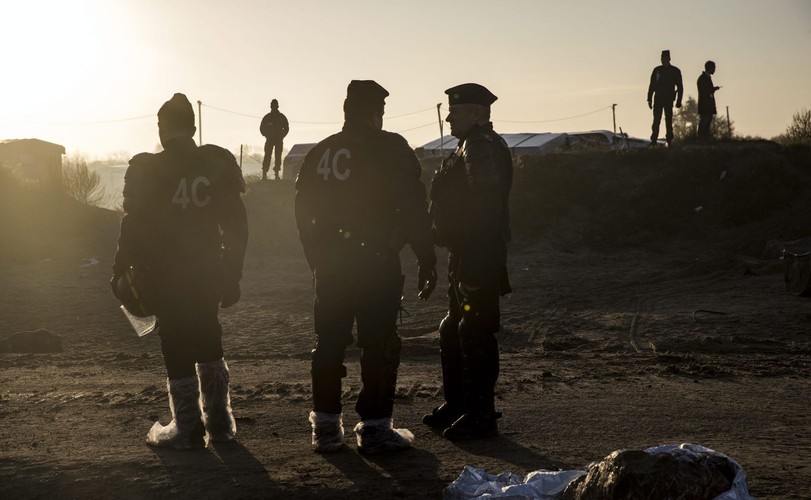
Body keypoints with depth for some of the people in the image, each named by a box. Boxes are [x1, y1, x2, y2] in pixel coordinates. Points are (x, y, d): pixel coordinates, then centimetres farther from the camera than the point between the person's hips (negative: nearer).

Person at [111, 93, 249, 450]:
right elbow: (235, 224, 2)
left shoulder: (147, 169, -9)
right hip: (208, 275, 4)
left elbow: (134, 224, -10)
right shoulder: (217, 164, 1)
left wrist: (121, 270, 2)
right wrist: (232, 275, 10)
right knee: (208, 340, 16)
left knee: (177, 346, 3)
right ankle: (219, 423, 22)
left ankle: (187, 428, 8)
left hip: (165, 276, -4)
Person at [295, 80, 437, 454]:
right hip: (376, 264, -5)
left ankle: (326, 427, 17)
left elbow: (304, 212, 13)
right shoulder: (391, 148, -6)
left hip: (329, 265, 5)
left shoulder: (320, 152, 9)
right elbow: (413, 210, -10)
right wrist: (427, 262, -5)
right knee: (378, 345, 1)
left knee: (329, 343, 11)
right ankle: (374, 429, 3)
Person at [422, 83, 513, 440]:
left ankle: (480, 415, 1)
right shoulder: (470, 147, 19)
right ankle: (457, 405, 29)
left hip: (478, 256, -11)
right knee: (453, 332, 18)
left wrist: (475, 262, -27)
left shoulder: (482, 147, -16)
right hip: (464, 255, 11)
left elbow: (486, 206, -25)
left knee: (475, 335, -6)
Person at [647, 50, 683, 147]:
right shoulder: (657, 70, 9)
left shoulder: (675, 71, 3)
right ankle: (654, 140, -7)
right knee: (656, 120, -5)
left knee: (668, 121, 1)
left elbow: (680, 87, 4)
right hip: (658, 98, 1)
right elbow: (652, 85, 12)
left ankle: (669, 141, 5)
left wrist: (679, 101, -3)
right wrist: (650, 99, 6)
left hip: (669, 99, -1)